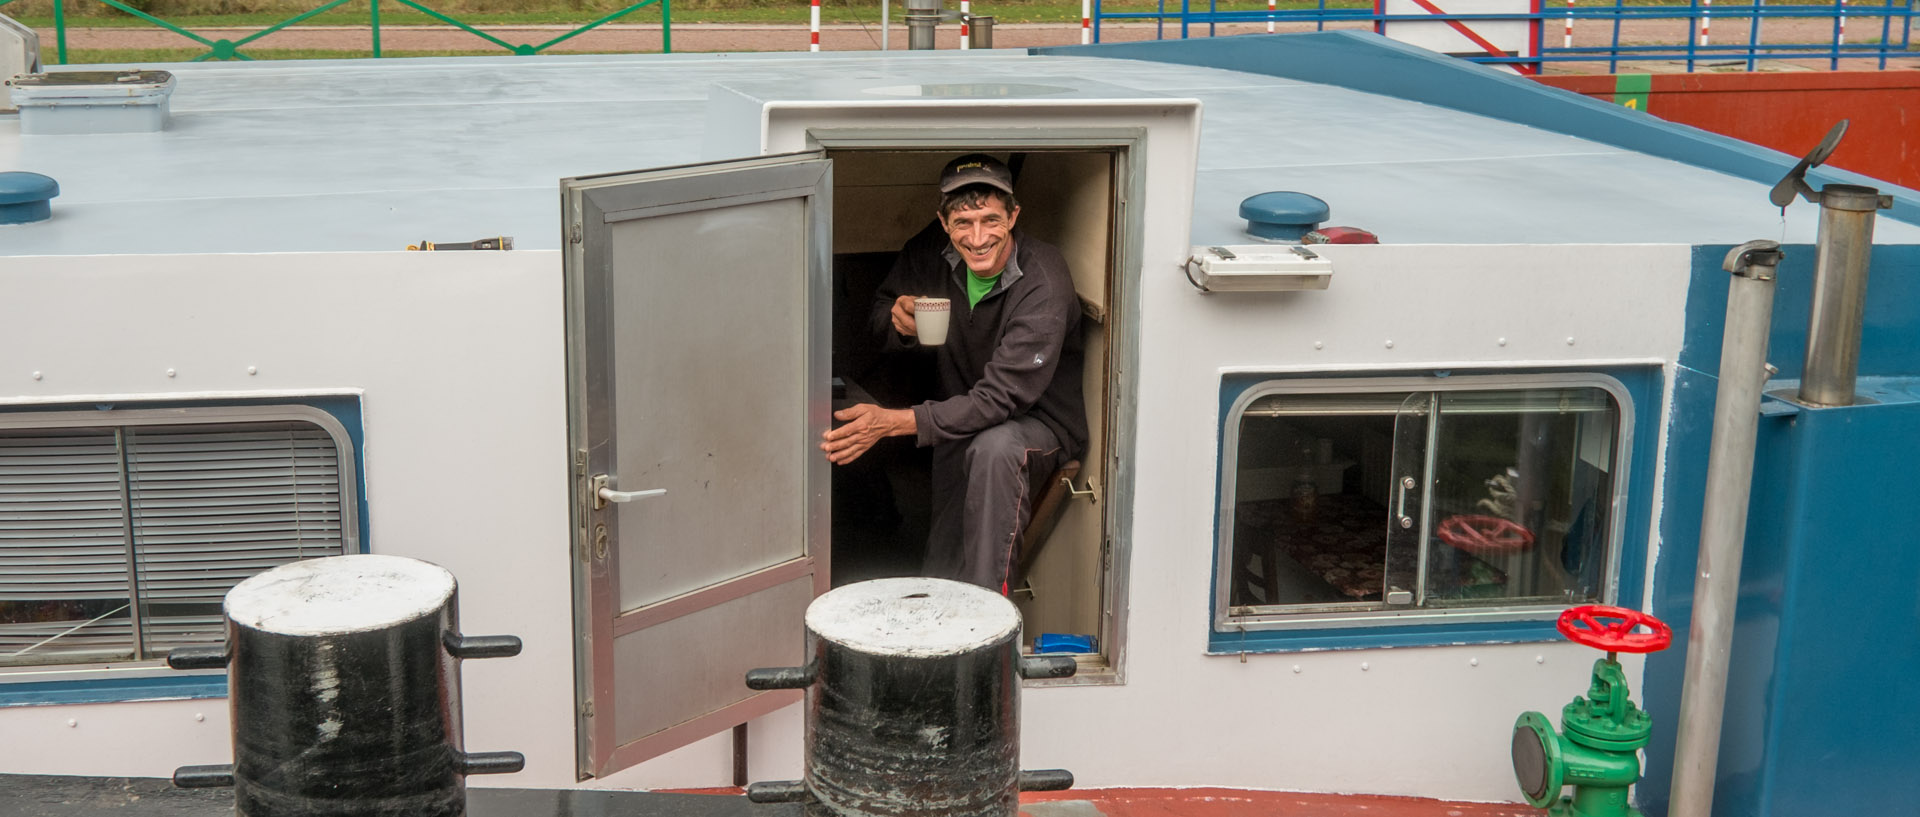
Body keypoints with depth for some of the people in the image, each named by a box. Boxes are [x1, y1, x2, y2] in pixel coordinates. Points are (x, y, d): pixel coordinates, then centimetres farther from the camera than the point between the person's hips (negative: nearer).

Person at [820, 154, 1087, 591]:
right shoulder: (933, 251, -11)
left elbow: (999, 399, -33)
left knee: (993, 448, -37)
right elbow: (880, 313, 5)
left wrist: (893, 422, -41)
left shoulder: (1043, 284, -28)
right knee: (941, 568, -7)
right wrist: (898, 321, -23)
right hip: (963, 418, 5)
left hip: (1041, 423, -5)